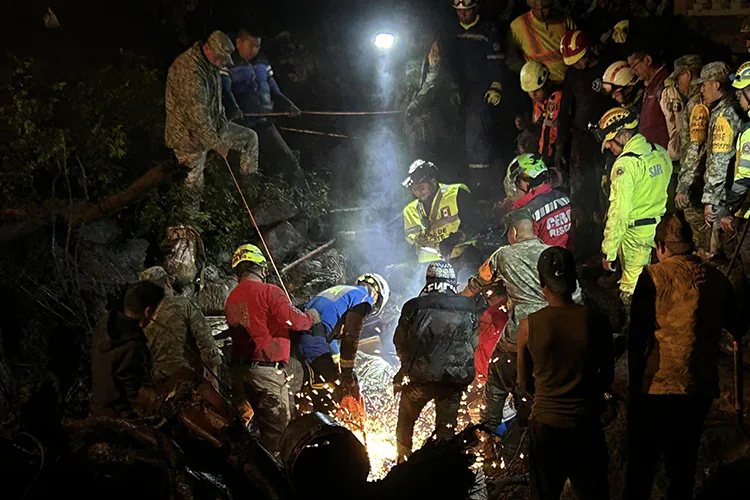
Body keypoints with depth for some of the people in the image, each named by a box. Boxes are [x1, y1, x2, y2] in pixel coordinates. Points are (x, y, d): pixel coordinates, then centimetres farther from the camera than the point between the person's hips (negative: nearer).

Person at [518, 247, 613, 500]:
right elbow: (607, 376, 3)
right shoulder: (596, 322, -10)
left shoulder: (528, 326, -10)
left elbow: (525, 382, 2)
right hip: (585, 423, 0)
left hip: (545, 424, 0)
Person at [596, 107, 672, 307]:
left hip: (637, 235, -8)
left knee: (631, 291, 2)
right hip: (662, 230, 8)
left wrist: (608, 251, -16)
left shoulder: (625, 164, -18)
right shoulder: (661, 153, 6)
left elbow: (619, 212, -21)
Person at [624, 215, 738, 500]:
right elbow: (735, 327, 17)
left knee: (641, 464, 9)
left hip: (657, 387, -3)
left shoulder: (654, 278, -9)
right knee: (683, 464, 15)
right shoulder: (717, 280, 2)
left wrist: (635, 385, -1)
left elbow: (637, 338, -10)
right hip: (701, 389, 3)